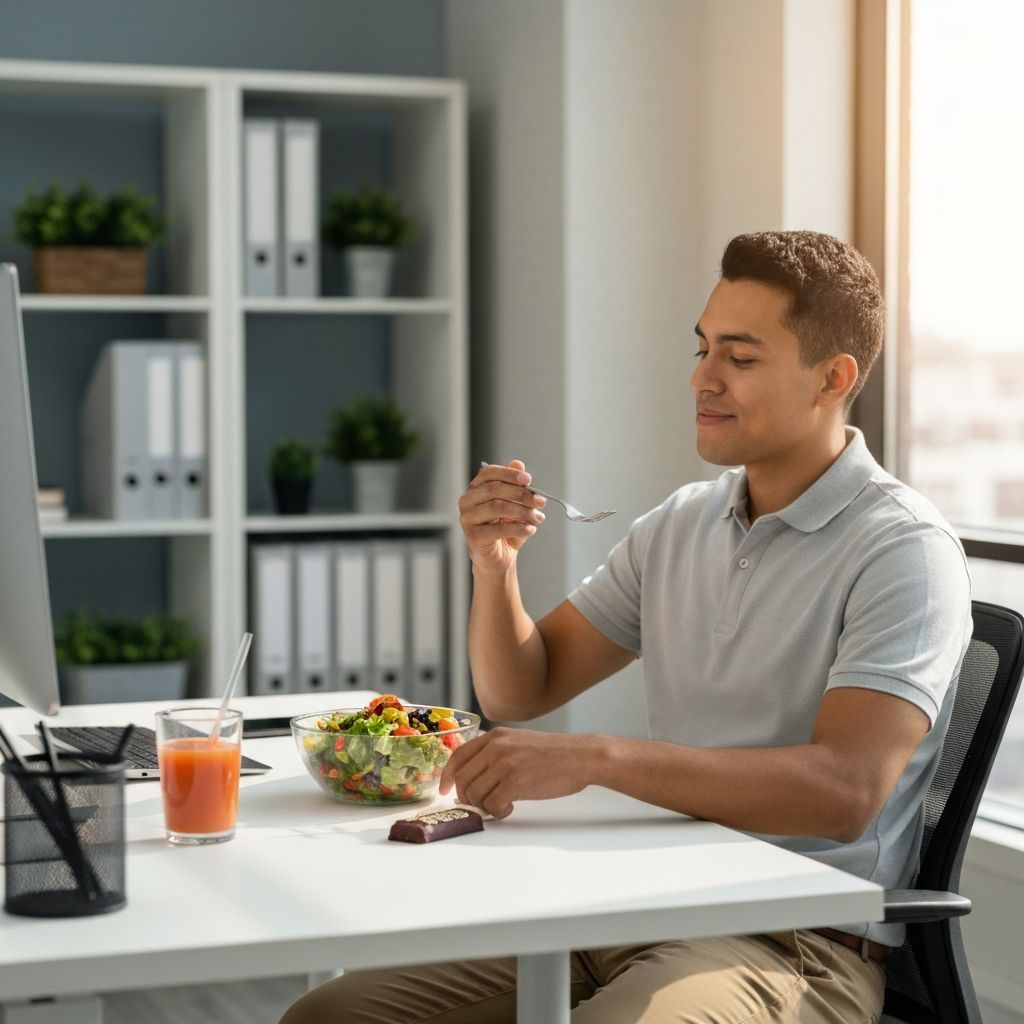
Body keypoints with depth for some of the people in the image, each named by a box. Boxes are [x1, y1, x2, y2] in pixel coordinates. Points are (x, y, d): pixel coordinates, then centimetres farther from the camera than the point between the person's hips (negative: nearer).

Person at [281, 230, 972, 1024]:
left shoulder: (904, 549, -9)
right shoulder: (679, 526, 13)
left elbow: (844, 790, -23)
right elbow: (520, 692, 18)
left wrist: (595, 757, -30)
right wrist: (495, 567, -3)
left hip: (793, 946, -6)